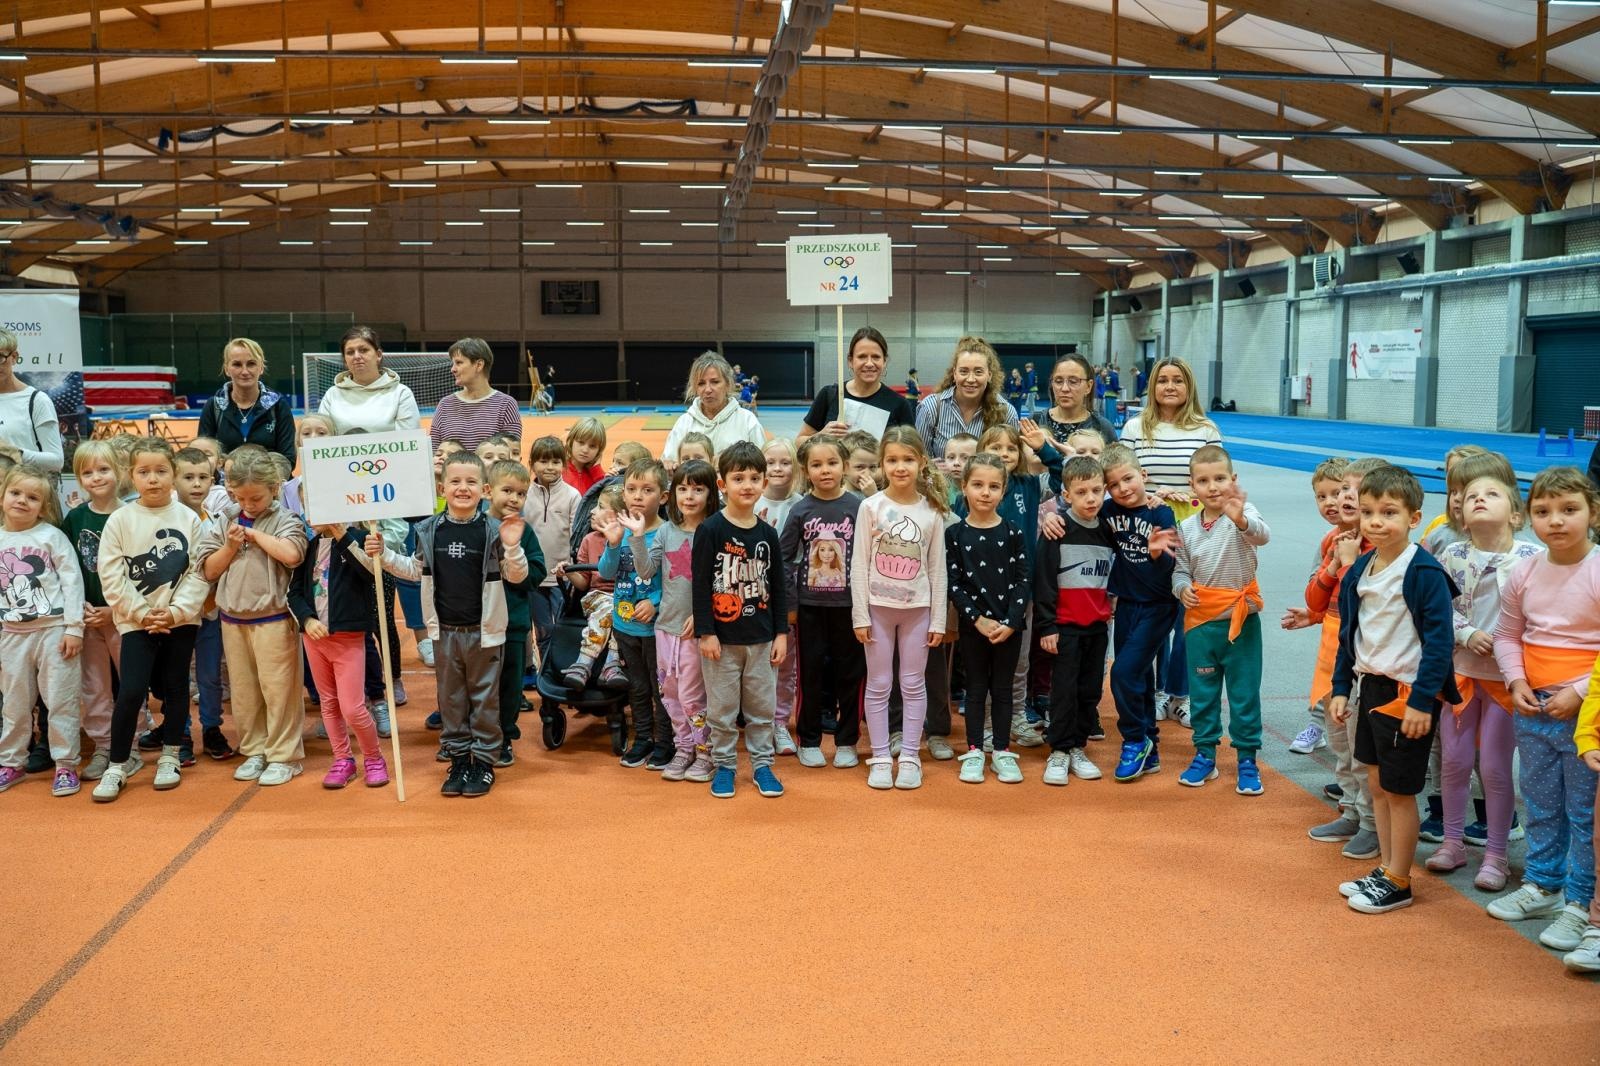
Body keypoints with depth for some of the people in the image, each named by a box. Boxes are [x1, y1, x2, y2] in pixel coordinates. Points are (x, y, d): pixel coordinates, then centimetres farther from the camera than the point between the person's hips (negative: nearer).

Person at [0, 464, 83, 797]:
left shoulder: (52, 536, -5)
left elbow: (72, 581, -7)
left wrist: (74, 628, -11)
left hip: (54, 629, -4)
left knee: (61, 700, 1)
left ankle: (65, 765, 10)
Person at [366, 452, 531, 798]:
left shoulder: (493, 530, -9)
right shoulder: (429, 531, 0)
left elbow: (517, 576, -4)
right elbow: (416, 570, 14)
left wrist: (512, 548, -21)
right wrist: (384, 554, 3)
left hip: (484, 630, -3)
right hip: (445, 630, 3)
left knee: (484, 697, 7)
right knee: (450, 697, 12)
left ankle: (484, 760, 19)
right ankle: (458, 758, 25)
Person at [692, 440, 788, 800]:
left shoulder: (768, 534, 5)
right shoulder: (710, 530, -8)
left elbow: (777, 587, 9)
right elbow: (700, 584, -8)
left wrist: (781, 633, 5)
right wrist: (705, 633, -12)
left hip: (761, 638, 3)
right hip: (722, 638, -3)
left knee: (762, 706, 10)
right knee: (722, 709, 6)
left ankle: (762, 764, 23)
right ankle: (724, 765, 20)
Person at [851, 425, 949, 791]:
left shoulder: (931, 511, -1)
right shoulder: (871, 506, -5)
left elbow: (937, 569, 2)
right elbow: (859, 564, -4)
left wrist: (938, 619, 1)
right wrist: (860, 614, -7)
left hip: (917, 608, 1)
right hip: (878, 606, -1)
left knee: (914, 684, 8)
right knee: (879, 685, 7)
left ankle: (910, 757, 17)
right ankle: (880, 758, 15)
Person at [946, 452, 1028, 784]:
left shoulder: (1013, 533, 0)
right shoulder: (955, 534, -3)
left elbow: (1023, 580, -2)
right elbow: (952, 583, -6)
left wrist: (1011, 622, -11)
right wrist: (979, 620, -13)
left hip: (1009, 625, 1)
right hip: (972, 626, -1)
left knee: (1002, 688, 9)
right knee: (976, 688, 7)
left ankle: (1002, 751, 18)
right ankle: (974, 752, 16)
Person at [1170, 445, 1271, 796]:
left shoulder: (1243, 513, -11)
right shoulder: (1187, 527, 1)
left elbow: (1261, 535, -33)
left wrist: (1241, 519, -54)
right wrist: (1182, 588, -13)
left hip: (1240, 620, -3)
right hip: (1200, 620, 4)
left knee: (1244, 693, 5)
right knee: (1202, 692, 13)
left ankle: (1247, 759, 19)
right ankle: (1204, 755, 27)